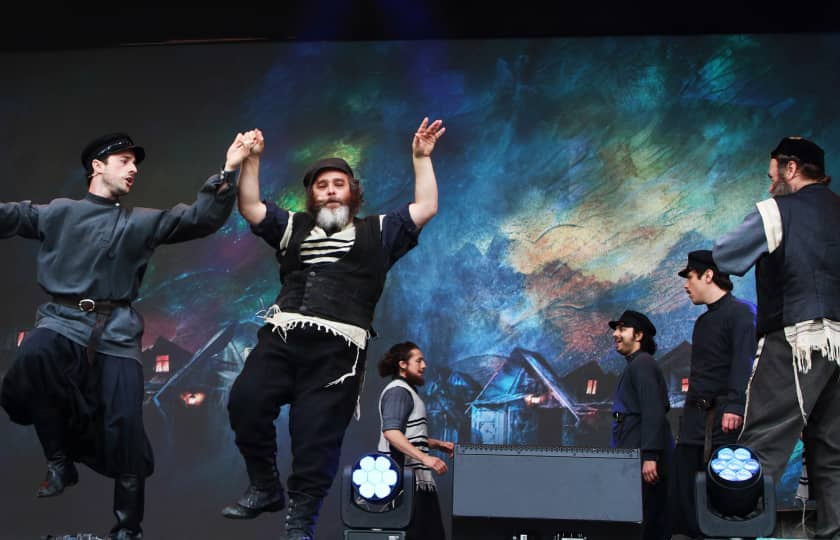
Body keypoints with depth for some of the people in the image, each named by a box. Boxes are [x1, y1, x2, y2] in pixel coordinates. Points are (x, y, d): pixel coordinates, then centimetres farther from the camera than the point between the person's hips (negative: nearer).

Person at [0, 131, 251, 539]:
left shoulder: (143, 222, 17)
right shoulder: (58, 212, 12)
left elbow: (203, 218, 9)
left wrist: (228, 171, -3)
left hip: (116, 330, 2)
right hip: (63, 319, -2)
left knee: (124, 426, -7)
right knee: (33, 356, -36)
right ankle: (59, 460, -17)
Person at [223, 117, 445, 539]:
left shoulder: (376, 232, 18)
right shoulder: (294, 227, 23)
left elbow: (426, 208, 13)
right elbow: (249, 207, 16)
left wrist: (421, 157, 9)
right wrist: (251, 160, 7)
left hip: (337, 349, -2)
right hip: (281, 337, 2)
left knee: (316, 434, -5)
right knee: (245, 401, -15)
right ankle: (265, 488, 5)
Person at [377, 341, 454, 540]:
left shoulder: (407, 391, 22)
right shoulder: (398, 391, -10)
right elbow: (391, 432, -25)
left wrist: (437, 444, 19)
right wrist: (425, 457, -31)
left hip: (418, 478, 10)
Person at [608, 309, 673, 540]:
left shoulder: (642, 364, -7)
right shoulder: (636, 365, 23)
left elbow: (653, 413, -18)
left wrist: (650, 457, -25)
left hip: (643, 461, -10)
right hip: (637, 460, 10)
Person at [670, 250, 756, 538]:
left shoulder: (739, 311, -4)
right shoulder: (703, 321, 22)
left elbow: (744, 361, -16)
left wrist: (734, 406, -26)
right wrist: (689, 414, 18)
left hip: (722, 418, -8)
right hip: (696, 417, 8)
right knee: (682, 493, 3)